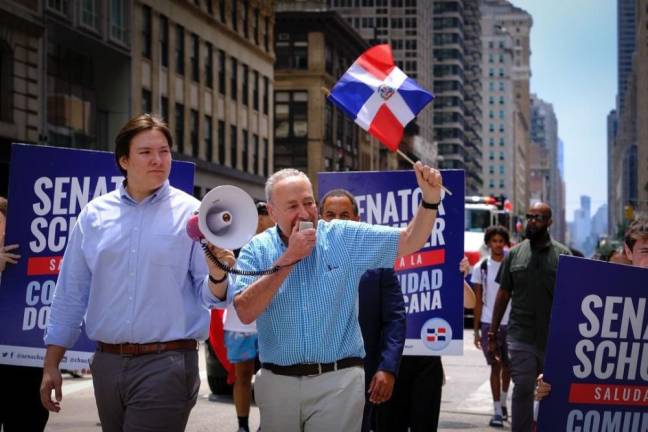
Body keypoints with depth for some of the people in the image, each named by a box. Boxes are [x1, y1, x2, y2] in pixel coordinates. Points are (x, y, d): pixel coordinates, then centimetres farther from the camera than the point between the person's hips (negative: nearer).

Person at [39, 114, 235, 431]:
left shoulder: (191, 213, -2)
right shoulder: (94, 214, 7)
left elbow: (210, 297, -4)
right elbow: (70, 294, 11)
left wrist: (217, 275, -26)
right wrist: (51, 365, 8)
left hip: (166, 365, -3)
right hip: (107, 363, 4)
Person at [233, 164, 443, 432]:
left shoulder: (345, 237, 1)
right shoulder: (256, 250, 0)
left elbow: (409, 241, 1)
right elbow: (246, 312, -13)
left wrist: (430, 198, -16)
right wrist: (288, 259, -15)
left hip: (338, 381, -1)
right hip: (277, 382, 1)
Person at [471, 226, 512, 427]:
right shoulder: (481, 268, 3)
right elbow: (478, 301, 5)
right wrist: (476, 330, 1)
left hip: (511, 323, 1)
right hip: (489, 323, -1)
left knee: (508, 366, 11)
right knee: (495, 366, -2)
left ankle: (503, 402, 33)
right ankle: (497, 411, 1)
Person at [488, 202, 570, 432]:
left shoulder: (562, 254, 1)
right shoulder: (515, 253, 7)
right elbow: (503, 294, 11)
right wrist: (492, 334, 8)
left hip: (554, 337, 0)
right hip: (521, 336, 0)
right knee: (523, 388, -4)